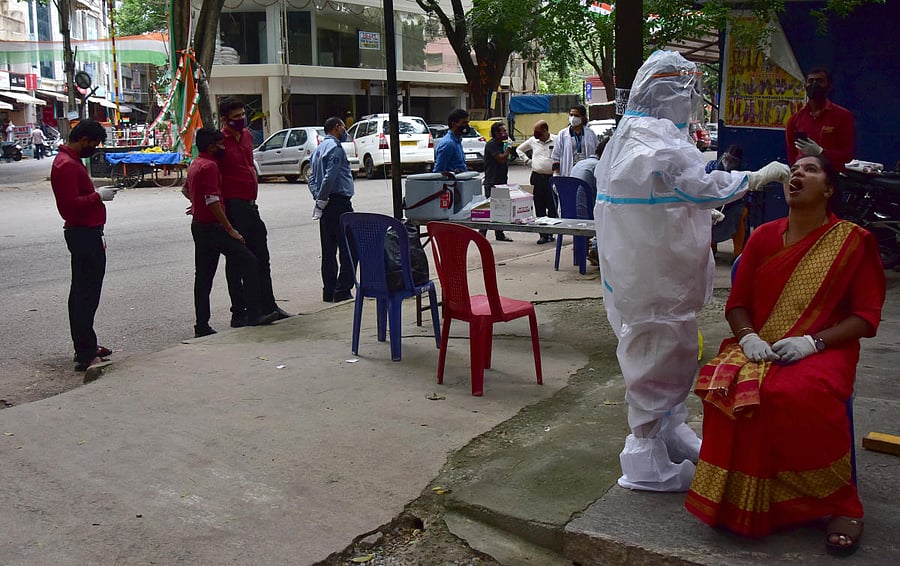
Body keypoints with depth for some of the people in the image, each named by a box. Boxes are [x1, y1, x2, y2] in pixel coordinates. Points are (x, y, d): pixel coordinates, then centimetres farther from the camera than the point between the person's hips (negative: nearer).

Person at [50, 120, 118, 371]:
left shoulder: (71, 160, 16)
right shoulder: (67, 165, -18)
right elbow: (71, 204, -26)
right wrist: (98, 195, -17)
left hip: (85, 233, 11)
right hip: (84, 235, -11)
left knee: (82, 292, 16)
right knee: (86, 294, -9)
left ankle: (86, 346, 27)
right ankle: (85, 355, -7)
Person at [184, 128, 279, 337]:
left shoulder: (194, 165, 15)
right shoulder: (209, 166, -16)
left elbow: (185, 190, 33)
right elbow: (213, 202, -22)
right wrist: (230, 229, -19)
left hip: (198, 225, 10)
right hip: (212, 226, -10)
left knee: (203, 276, 11)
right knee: (249, 262, -7)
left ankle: (202, 326, 13)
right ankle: (254, 316, -9)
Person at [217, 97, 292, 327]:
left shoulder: (247, 135, 12)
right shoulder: (221, 141, -12)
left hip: (250, 205, 8)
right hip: (233, 206, -8)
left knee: (261, 258, 14)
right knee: (236, 261, 0)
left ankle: (268, 306, 25)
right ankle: (239, 312, 8)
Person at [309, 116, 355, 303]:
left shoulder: (318, 149, 19)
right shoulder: (335, 147, -9)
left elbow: (312, 179, 15)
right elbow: (329, 177, -18)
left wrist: (319, 199, 5)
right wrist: (321, 202, -13)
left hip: (326, 205, 9)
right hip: (339, 202, -9)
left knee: (329, 250, 10)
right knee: (348, 249, -6)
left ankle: (329, 292, 13)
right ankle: (342, 291, -8)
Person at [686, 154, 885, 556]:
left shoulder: (853, 242, 2)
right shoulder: (763, 237, 11)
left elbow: (867, 317, -1)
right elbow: (737, 303, 12)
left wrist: (813, 341, -17)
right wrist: (747, 336, -9)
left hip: (822, 350, -3)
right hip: (760, 347, 3)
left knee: (799, 395, -37)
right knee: (725, 384, -30)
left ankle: (842, 504, -14)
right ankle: (738, 501, -12)